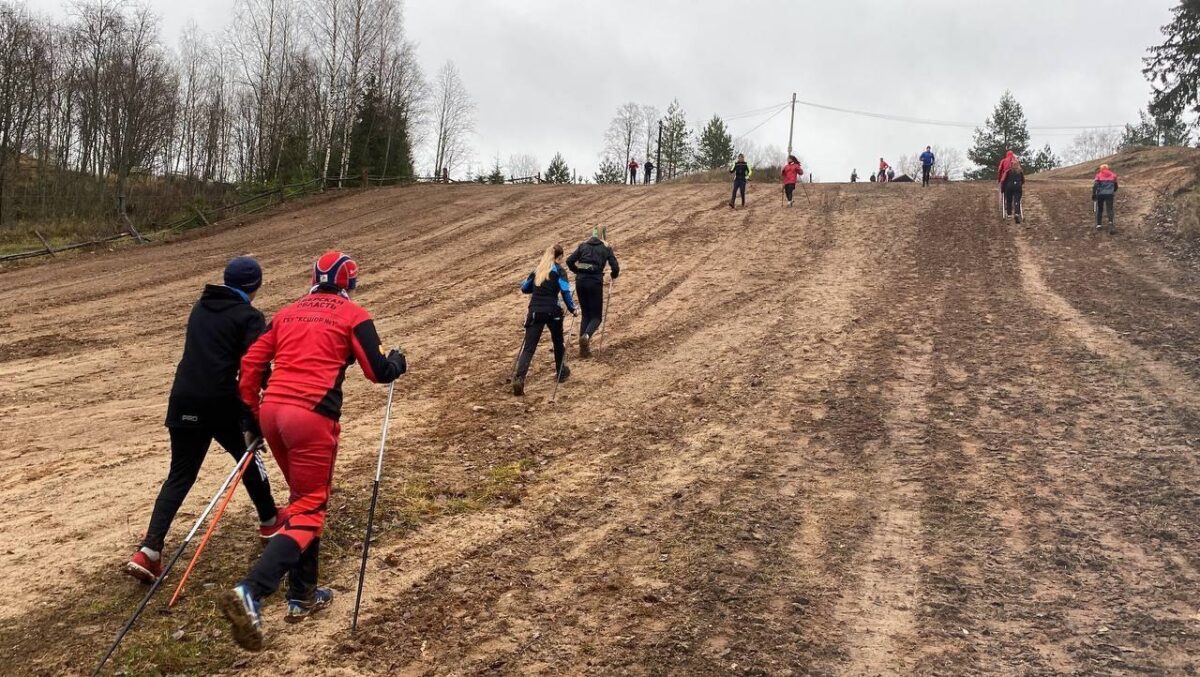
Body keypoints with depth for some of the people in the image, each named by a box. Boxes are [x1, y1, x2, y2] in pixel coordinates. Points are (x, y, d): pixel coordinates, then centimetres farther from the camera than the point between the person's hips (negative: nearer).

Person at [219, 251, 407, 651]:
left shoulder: (288, 312, 19)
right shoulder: (353, 315, 4)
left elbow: (250, 363, 14)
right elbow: (378, 372, 1)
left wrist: (253, 412, 23)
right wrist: (398, 361, 22)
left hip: (272, 410, 6)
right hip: (312, 416, -6)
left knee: (304, 498, 22)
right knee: (309, 510, 0)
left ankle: (303, 596, 26)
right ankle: (250, 594, -19)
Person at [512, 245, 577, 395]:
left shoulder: (538, 269, 16)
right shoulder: (558, 270, 3)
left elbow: (524, 288, 22)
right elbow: (565, 291, -10)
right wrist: (572, 309, -1)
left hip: (535, 311, 3)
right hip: (552, 311, -3)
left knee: (529, 347, -4)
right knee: (558, 342, 22)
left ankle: (519, 378, -23)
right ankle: (561, 372, 37)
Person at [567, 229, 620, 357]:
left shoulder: (583, 246, 16)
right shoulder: (606, 248, 10)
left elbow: (569, 261, 8)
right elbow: (615, 267, 1)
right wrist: (614, 276, 22)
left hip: (580, 280, 3)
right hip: (595, 281, -3)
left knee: (585, 314, 16)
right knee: (597, 315, 8)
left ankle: (583, 348, 7)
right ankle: (586, 335, -23)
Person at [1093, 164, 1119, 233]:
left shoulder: (1098, 175, 6)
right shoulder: (1113, 175, 13)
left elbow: (1095, 185, -8)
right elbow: (1116, 186, 19)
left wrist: (1093, 194, -8)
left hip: (1100, 194, 0)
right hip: (1109, 194, 0)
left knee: (1099, 209, 14)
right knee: (1110, 209, -4)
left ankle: (1098, 225, 15)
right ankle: (1111, 222, -28)